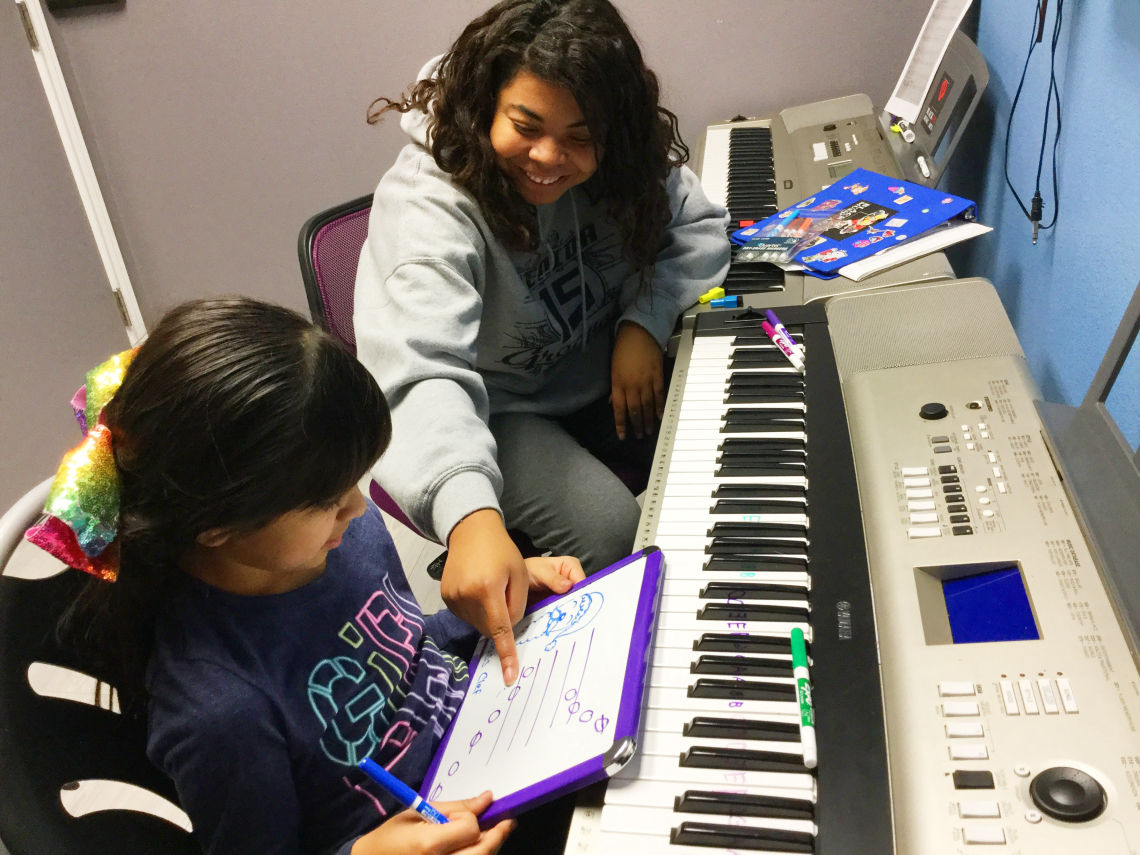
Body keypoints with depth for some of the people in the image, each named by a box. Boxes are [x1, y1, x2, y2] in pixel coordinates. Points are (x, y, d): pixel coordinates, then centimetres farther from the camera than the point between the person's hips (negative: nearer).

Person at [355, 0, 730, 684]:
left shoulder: (619, 162, -12)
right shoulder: (429, 207, -30)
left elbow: (699, 229, 0)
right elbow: (424, 375, -44)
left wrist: (644, 322, -18)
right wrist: (470, 516, -61)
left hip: (598, 372, 6)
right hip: (494, 408, -5)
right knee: (610, 530, -26)